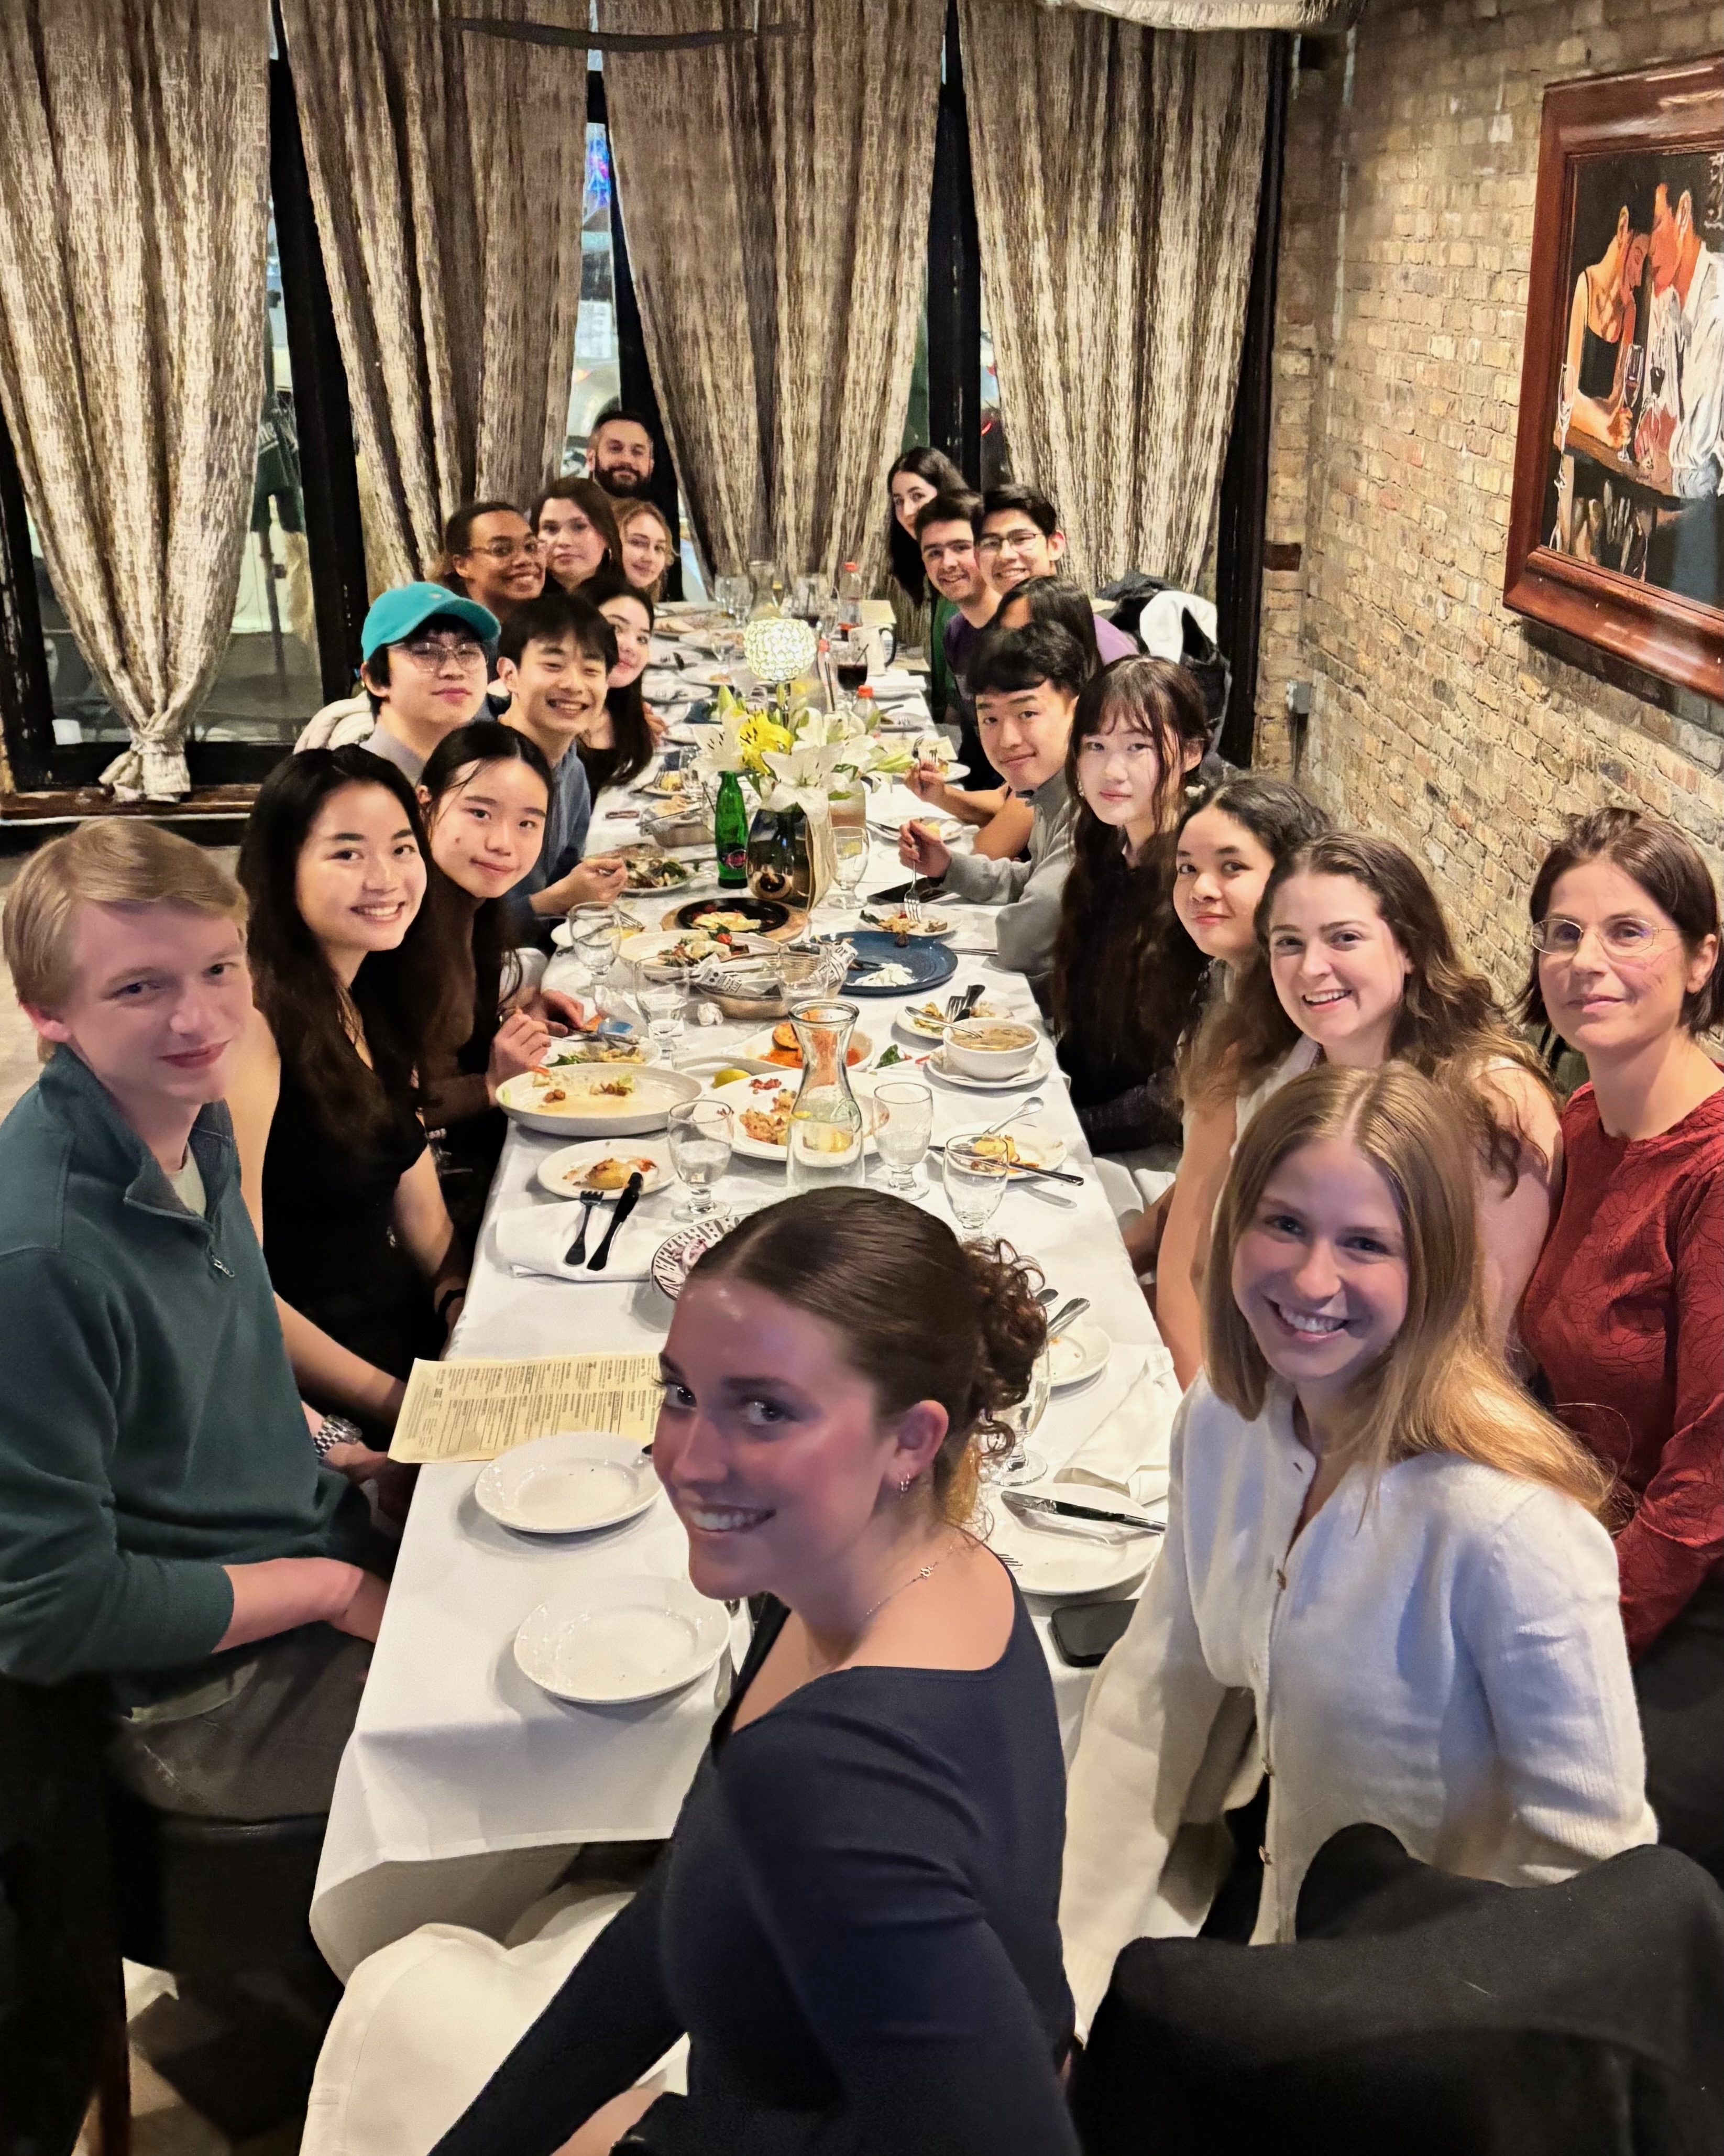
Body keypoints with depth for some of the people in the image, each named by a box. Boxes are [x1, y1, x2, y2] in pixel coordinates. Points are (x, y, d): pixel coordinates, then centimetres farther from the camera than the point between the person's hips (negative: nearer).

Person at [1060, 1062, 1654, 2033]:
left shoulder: (1510, 1525, -31)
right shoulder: (1221, 1419, -8)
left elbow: (1585, 1857, -22)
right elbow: (1155, 1694, 1)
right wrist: (1062, 1978, -3)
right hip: (1270, 1892, 5)